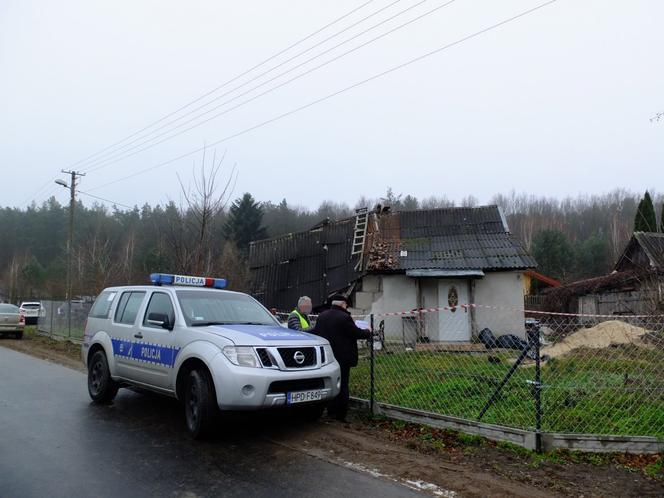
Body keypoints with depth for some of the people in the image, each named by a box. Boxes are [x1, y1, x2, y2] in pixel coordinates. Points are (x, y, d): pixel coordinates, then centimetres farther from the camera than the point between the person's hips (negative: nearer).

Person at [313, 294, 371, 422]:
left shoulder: (321, 316, 4)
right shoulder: (344, 317, -17)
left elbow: (315, 332, 12)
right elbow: (356, 332, -12)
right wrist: (368, 332, 7)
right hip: (342, 357, -6)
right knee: (342, 385, 2)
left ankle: (331, 411, 20)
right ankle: (340, 414, 5)